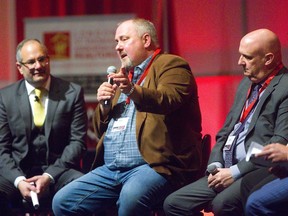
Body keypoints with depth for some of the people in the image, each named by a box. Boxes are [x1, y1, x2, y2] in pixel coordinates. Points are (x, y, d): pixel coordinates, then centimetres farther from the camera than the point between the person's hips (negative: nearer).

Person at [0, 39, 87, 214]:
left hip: (59, 170, -1)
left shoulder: (72, 93, 4)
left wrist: (49, 176, -12)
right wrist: (19, 180, -14)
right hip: (18, 172, 1)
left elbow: (77, 141, 1)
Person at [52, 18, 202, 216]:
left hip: (154, 164, -8)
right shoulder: (123, 76, 27)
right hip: (110, 170, 8)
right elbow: (101, 130, 27)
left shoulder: (170, 65, 4)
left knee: (131, 198, -37)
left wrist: (133, 90, -35)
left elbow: (169, 99, -19)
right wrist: (104, 104, 7)